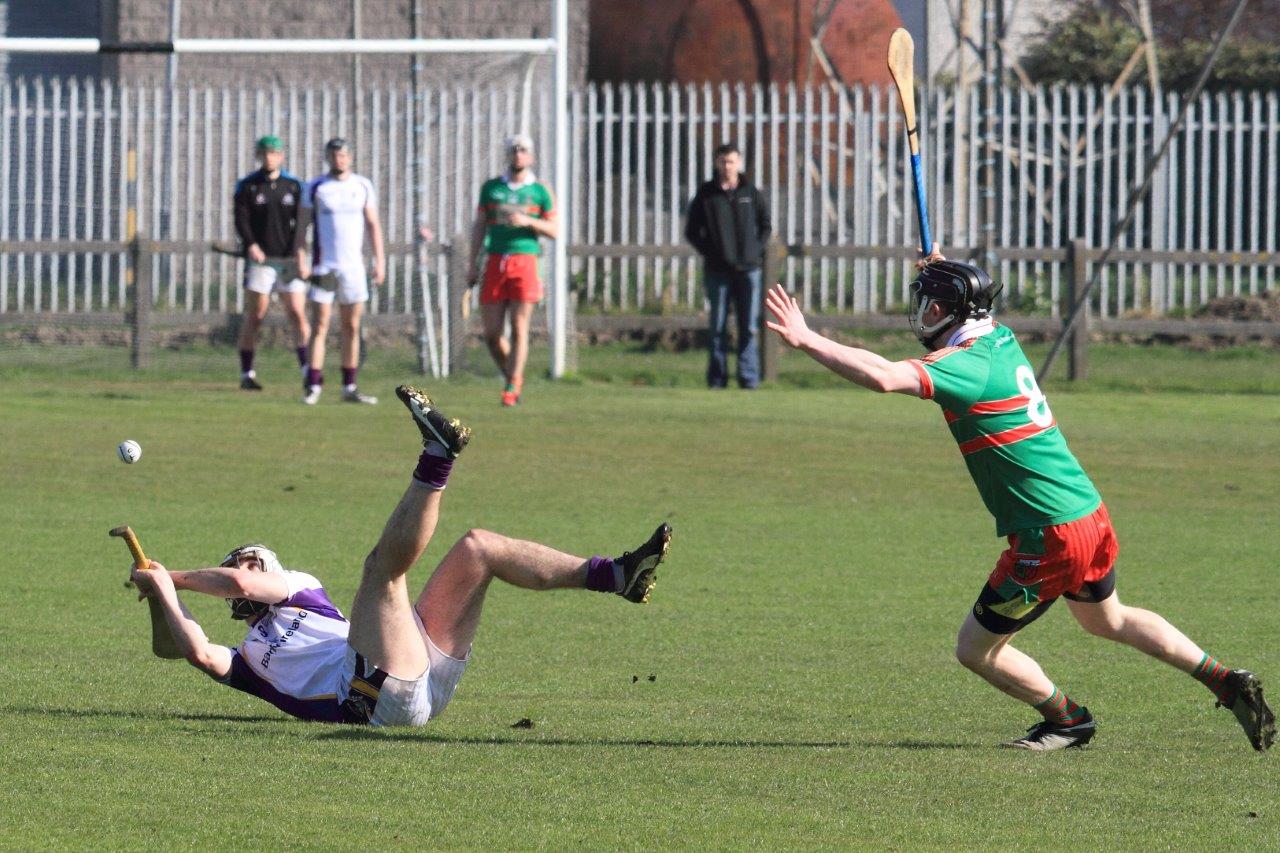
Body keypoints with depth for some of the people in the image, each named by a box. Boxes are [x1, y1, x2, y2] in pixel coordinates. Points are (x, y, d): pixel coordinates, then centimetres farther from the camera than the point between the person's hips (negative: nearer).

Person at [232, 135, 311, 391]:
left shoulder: (294, 186, 9)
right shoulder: (247, 186, 4)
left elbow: (300, 223, 2)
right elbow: (241, 220, -4)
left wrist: (300, 256, -10)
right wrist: (251, 245, -21)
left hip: (289, 260, 2)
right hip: (260, 261, -2)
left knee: (298, 314, -6)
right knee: (254, 317, -1)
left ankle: (307, 369, -6)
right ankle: (247, 374, 4)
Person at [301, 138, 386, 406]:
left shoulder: (362, 186, 8)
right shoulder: (315, 187, 2)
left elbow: (373, 225, 10)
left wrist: (380, 260, 3)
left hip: (353, 266, 2)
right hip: (323, 267, -2)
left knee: (351, 327, 4)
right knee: (320, 325, -6)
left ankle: (349, 388, 8)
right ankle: (313, 386, -6)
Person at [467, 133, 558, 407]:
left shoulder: (540, 192, 6)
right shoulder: (491, 187, 11)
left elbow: (554, 231, 6)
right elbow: (479, 227, 12)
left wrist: (529, 222, -12)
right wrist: (473, 265, 6)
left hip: (525, 262, -2)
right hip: (495, 263, 2)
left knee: (519, 328, -9)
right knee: (491, 333, -1)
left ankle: (511, 388, -6)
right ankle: (513, 377, 20)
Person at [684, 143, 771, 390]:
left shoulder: (752, 194, 7)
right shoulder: (706, 194, 4)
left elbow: (766, 226, 15)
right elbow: (692, 230, 8)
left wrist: (756, 250, 0)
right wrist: (709, 252, -3)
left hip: (748, 268, 1)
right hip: (717, 270, -1)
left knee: (749, 327, 0)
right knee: (717, 327, 1)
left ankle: (749, 377, 3)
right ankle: (717, 379, 4)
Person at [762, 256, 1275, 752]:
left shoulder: (966, 368, -20)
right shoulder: (999, 339, 7)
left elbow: (884, 377, -36)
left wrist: (806, 340, -32)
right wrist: (943, 273, 21)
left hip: (1049, 540, -9)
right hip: (1092, 517, 9)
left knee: (976, 650, 7)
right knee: (1108, 620, 33)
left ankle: (1066, 719, 22)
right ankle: (1226, 683, 32)